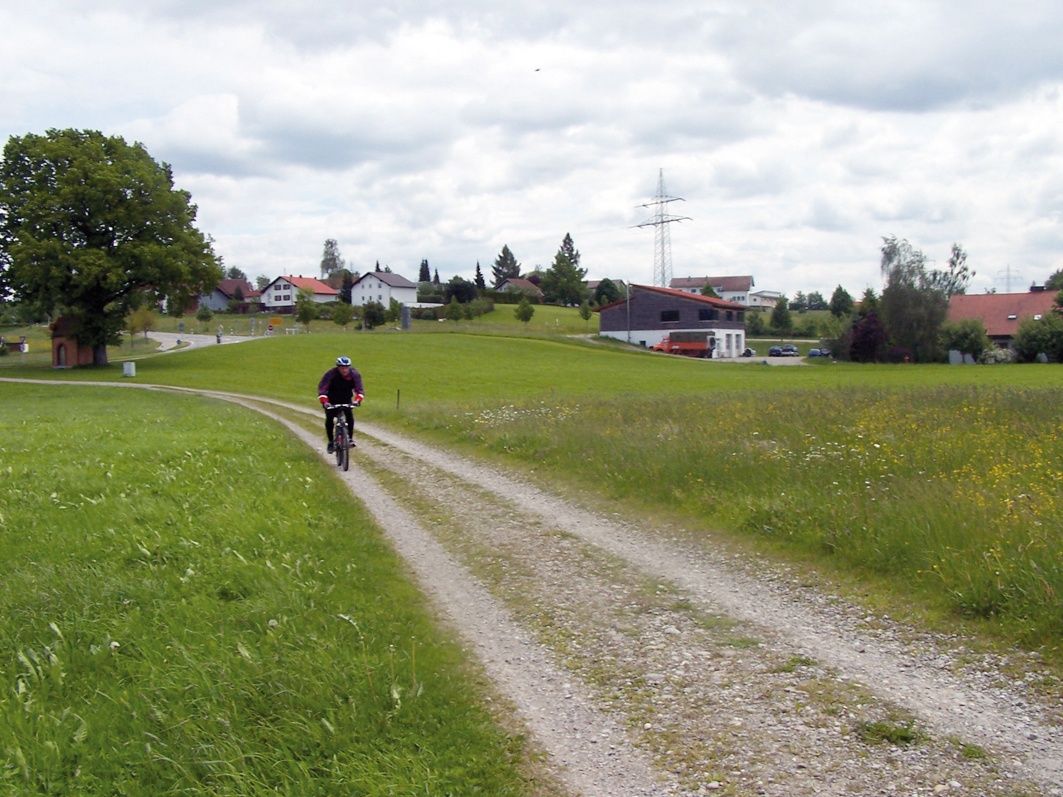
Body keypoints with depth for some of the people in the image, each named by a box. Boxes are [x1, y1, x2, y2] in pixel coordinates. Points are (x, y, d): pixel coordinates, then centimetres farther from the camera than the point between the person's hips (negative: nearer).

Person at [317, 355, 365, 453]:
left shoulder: (354, 374, -21)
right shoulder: (331, 374, -27)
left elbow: (360, 388, -24)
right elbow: (322, 388, -33)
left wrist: (357, 400, -44)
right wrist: (324, 401, -49)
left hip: (346, 398, 1)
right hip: (332, 400, -1)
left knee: (350, 416, -18)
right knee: (329, 419, -12)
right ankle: (331, 442, 1)